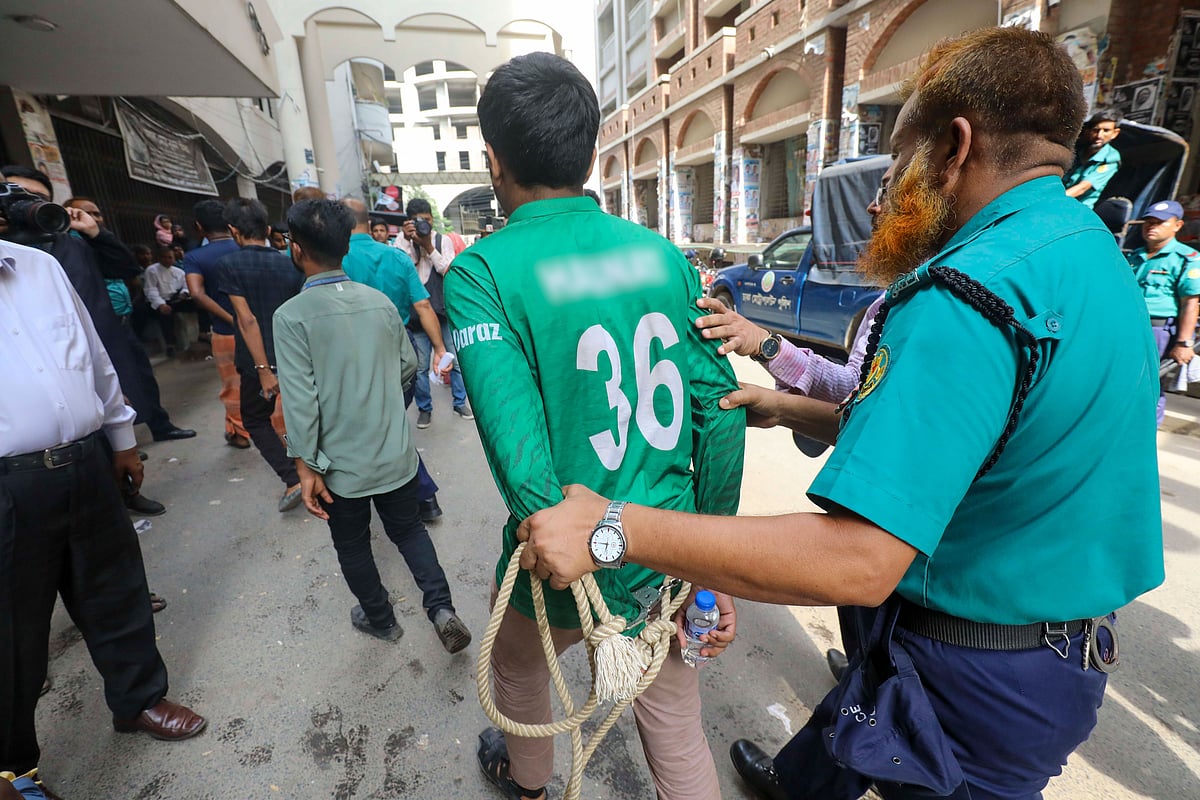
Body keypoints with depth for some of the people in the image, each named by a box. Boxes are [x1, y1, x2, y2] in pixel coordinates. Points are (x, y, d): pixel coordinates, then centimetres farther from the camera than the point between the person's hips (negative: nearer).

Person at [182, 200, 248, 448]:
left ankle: (239, 434, 27)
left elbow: (197, 293, -23)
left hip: (226, 333, -1)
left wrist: (231, 319, -20)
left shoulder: (194, 258, -8)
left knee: (233, 387, 14)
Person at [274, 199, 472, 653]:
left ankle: (380, 620, 38)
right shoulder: (380, 302, -5)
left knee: (353, 547, 20)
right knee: (408, 529, 23)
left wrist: (306, 467, -11)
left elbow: (299, 399, -18)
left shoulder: (291, 316, -15)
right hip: (396, 455, 3)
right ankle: (441, 608, 13)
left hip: (342, 465, -3)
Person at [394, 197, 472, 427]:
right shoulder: (403, 239, 5)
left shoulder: (443, 240, 5)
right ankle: (424, 408, 20)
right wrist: (407, 240, -15)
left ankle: (460, 401, 24)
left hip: (444, 310, 1)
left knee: (455, 359, 7)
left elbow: (449, 271, -7)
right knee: (420, 366, 4)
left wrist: (429, 247, -13)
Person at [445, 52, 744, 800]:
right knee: (680, 734, 24)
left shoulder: (481, 271, -16)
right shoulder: (665, 255, -5)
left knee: (520, 671, 32)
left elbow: (519, 445, -28)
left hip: (569, 569, -2)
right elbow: (720, 410, -5)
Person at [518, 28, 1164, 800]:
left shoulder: (967, 295, -32)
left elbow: (856, 561, -39)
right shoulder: (1094, 250, 1)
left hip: (973, 675, -9)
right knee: (853, 713, 32)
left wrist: (612, 528, -34)